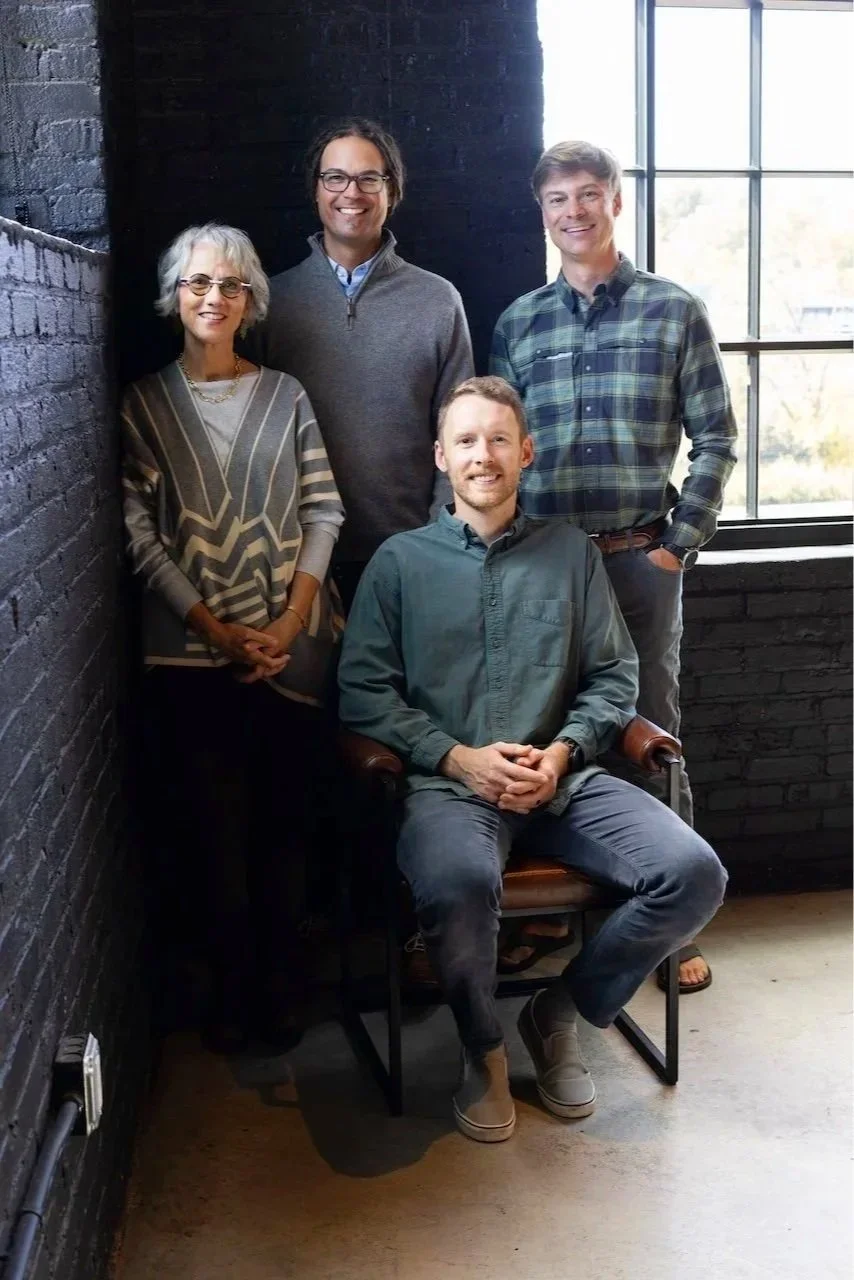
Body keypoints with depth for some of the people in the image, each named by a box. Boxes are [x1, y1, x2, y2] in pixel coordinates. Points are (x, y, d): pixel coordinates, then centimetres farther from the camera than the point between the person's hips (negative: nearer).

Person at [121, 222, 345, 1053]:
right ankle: (232, 986, 18)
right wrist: (219, 631, -11)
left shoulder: (285, 395, 7)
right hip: (191, 652, -1)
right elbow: (140, 533, -3)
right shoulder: (144, 403, 3)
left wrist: (290, 623, -10)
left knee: (283, 818, 6)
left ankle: (279, 982, 19)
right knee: (216, 826, 3)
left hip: (291, 647, 1)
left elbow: (324, 511, 2)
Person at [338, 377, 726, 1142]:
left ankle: (560, 1014, 6)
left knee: (694, 875, -20)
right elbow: (362, 691, 2)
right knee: (458, 885, -37)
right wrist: (459, 758, -10)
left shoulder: (571, 552, 14)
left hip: (563, 779, 3)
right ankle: (483, 1049, -3)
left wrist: (562, 752, -7)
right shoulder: (401, 561, 9)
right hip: (449, 783, -3)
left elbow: (615, 676, 11)